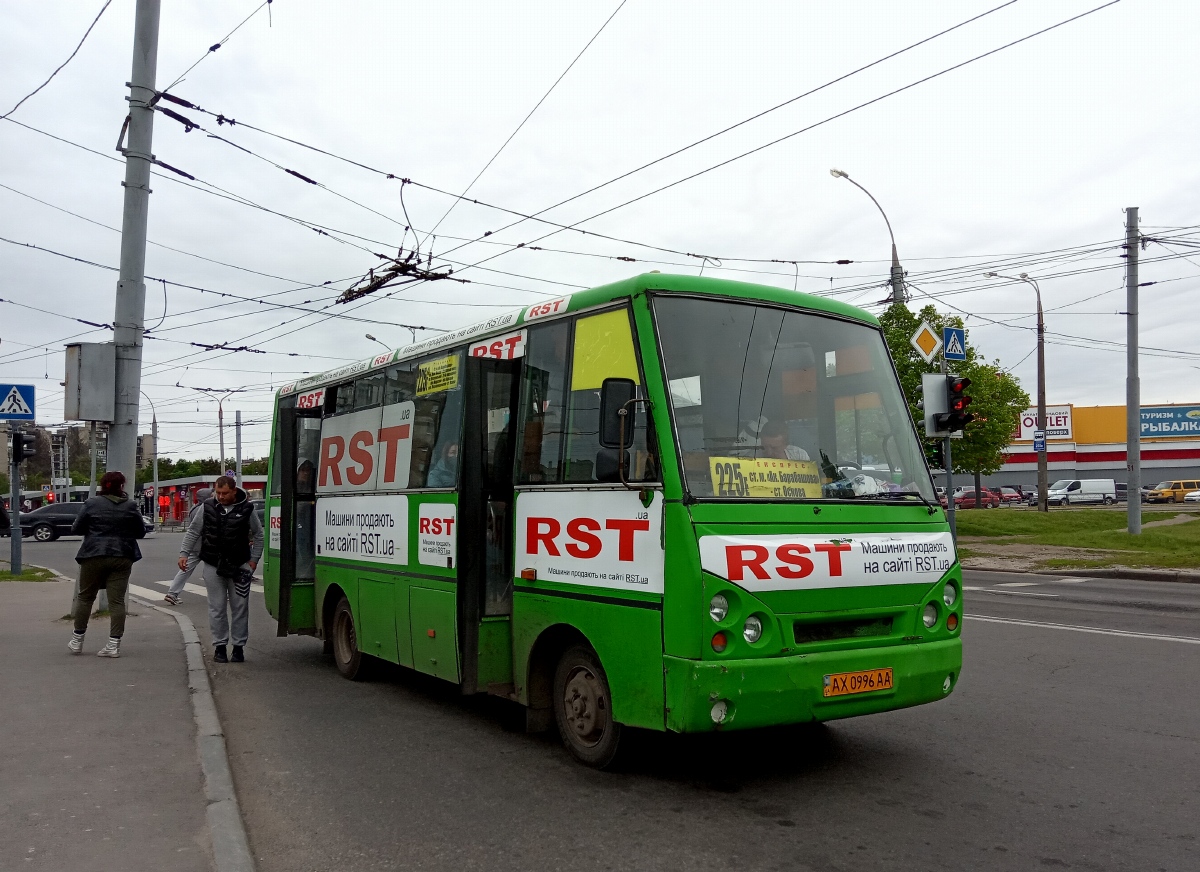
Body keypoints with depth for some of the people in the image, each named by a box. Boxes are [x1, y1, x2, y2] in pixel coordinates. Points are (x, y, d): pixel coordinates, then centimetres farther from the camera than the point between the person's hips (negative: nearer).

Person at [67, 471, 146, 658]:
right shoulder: (131, 506, -1)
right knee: (117, 600, 2)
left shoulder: (91, 503, -3)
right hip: (122, 557, 1)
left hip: (94, 556, -1)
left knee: (85, 597, 15)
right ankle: (114, 644, 0)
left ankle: (77, 640, 23)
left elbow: (75, 530, 1)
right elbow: (141, 532, 5)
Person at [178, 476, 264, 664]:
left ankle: (239, 646, 13)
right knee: (217, 608, 4)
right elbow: (193, 532, 10)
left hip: (239, 566, -1)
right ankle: (220, 646, 13)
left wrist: (254, 559, 2)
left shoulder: (246, 509, -1)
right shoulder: (207, 507, 2)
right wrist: (184, 553, 0)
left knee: (240, 607, 4)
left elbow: (258, 535, 8)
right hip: (213, 566, 1)